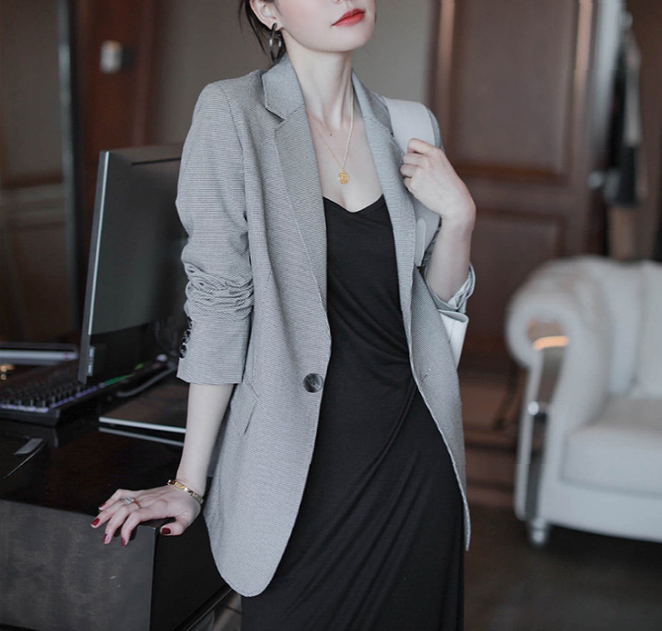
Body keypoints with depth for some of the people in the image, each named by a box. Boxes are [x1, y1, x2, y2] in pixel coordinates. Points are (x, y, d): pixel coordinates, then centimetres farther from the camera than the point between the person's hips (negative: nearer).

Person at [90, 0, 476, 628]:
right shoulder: (234, 112, -9)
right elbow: (219, 300, -11)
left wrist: (458, 215, -7)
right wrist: (188, 484, -10)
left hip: (413, 455, 5)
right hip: (300, 469, -4)